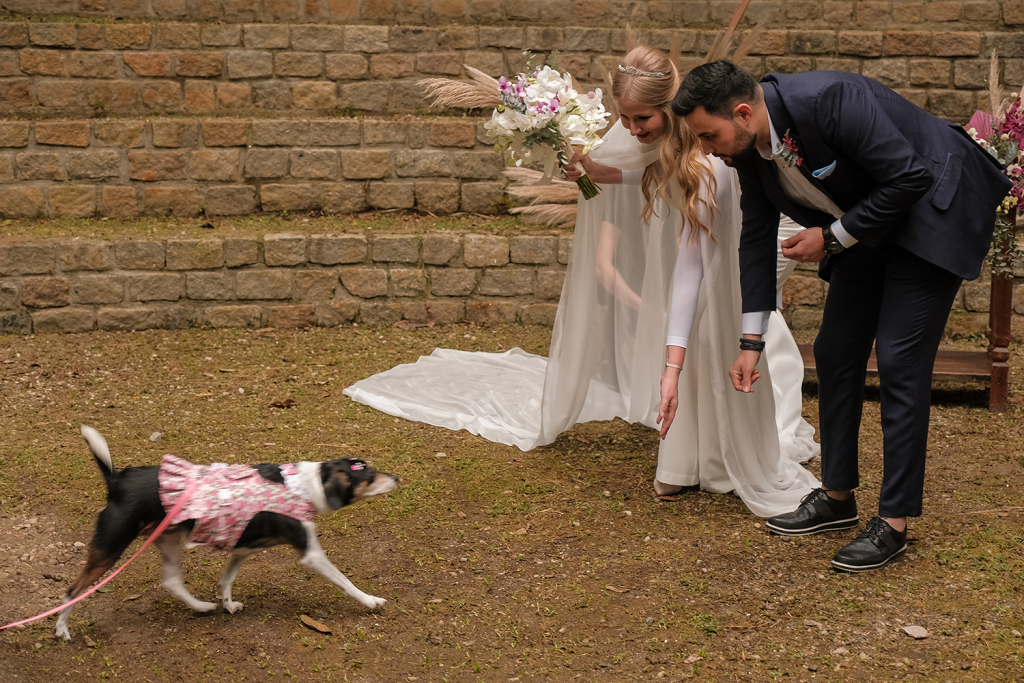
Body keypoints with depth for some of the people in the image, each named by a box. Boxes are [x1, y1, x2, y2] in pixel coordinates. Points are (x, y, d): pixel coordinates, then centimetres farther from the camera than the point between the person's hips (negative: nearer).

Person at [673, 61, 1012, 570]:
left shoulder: (830, 101, -33)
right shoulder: (747, 147, -9)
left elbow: (909, 177, -28)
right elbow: (756, 239, 2)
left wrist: (832, 238, -20)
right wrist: (751, 341, 1)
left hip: (932, 209, -8)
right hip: (867, 226, 8)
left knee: (899, 361, -11)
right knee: (835, 353, 8)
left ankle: (894, 522, -3)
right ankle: (837, 497, 22)